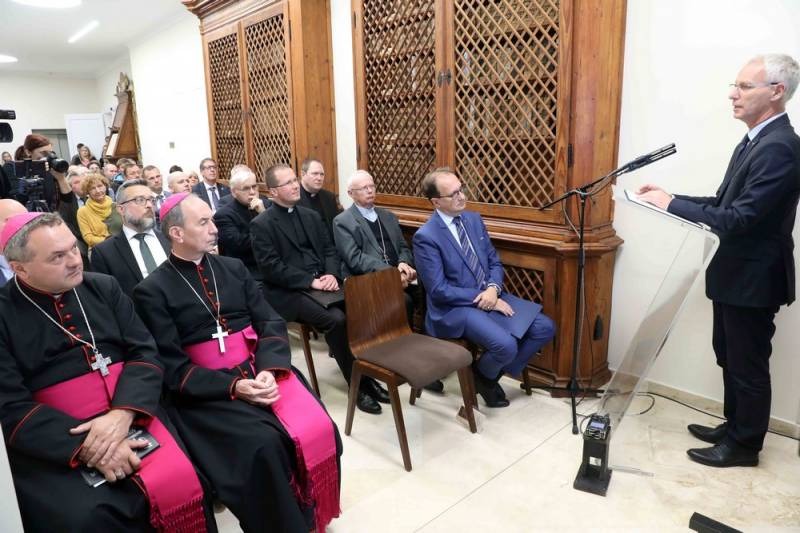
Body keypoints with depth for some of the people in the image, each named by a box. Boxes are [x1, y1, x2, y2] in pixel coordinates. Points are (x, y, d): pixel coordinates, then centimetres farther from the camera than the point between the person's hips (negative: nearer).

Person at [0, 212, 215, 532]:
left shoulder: (104, 287, 9)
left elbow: (144, 352, 2)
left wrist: (122, 414, -16)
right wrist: (86, 447, -20)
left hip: (130, 418, 3)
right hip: (53, 447, -2)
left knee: (181, 482, -19)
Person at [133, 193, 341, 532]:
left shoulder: (233, 268, 12)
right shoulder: (152, 291, -1)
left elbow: (271, 323, 6)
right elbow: (173, 368, -7)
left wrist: (269, 369, -13)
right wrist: (233, 386, -18)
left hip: (261, 370, 4)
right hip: (208, 392, -4)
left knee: (319, 431, -17)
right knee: (264, 445, -28)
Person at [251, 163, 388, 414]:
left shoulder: (311, 215, 16)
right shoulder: (261, 224, -3)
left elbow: (329, 249, 13)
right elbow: (272, 268, -12)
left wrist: (332, 275, -8)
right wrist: (310, 281, -18)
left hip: (322, 284, 6)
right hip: (288, 291, -5)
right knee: (336, 320, -28)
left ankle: (368, 372, -5)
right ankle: (359, 385, -11)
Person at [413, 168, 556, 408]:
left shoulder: (473, 219, 7)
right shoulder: (425, 237, -15)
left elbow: (494, 262, 11)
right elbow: (439, 290, -17)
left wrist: (493, 289, -11)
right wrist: (483, 298, -17)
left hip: (489, 296, 7)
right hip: (455, 308, -7)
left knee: (545, 328, -3)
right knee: (506, 345, -28)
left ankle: (495, 371, 13)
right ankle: (482, 375, 8)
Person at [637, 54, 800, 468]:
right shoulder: (756, 141, 11)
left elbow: (740, 217, -27)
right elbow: (726, 204, 13)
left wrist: (672, 205, -23)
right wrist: (671, 198, 2)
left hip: (753, 278, -10)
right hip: (735, 272, 10)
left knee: (748, 364, 6)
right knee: (730, 357, 21)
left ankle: (744, 444, 23)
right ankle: (734, 426, 38)